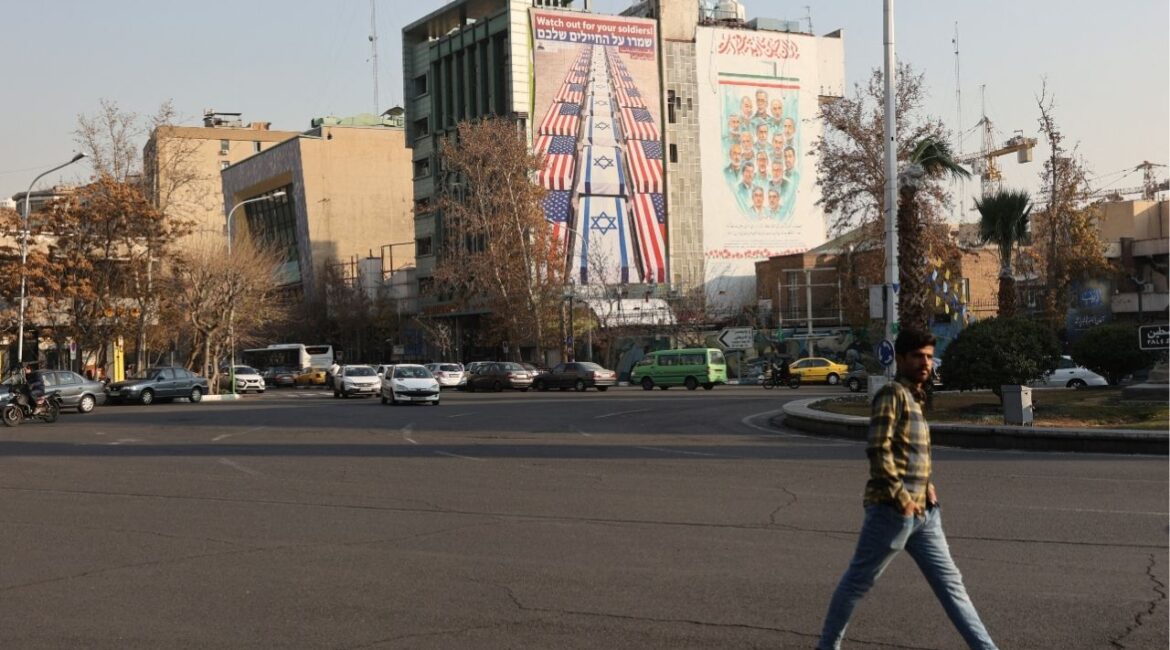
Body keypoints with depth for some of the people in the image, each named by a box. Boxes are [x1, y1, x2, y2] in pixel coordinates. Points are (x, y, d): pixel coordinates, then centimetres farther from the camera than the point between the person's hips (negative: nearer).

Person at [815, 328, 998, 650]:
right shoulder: (892, 394, -12)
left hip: (923, 511, 9)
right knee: (857, 581, 6)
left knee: (949, 581, 7)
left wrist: (926, 485, 12)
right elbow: (878, 449, -21)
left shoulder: (914, 397, 15)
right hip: (892, 509, -9)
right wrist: (901, 497, -20)